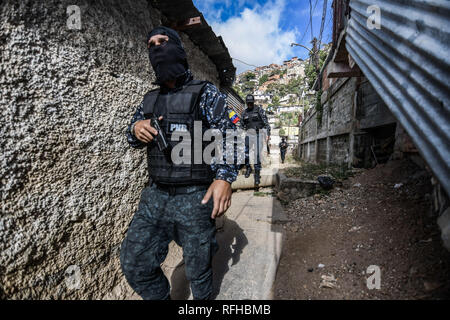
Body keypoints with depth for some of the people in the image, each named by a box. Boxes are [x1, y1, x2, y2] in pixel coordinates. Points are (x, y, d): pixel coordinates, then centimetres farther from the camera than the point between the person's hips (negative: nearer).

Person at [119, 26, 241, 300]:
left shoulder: (205, 93, -2)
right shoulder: (151, 99, 14)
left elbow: (228, 135, -8)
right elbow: (134, 138, 20)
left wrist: (225, 176, -24)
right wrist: (136, 129, -4)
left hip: (196, 198, -5)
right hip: (155, 195, 6)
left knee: (198, 270, 11)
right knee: (134, 264, 13)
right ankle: (162, 298, 40)